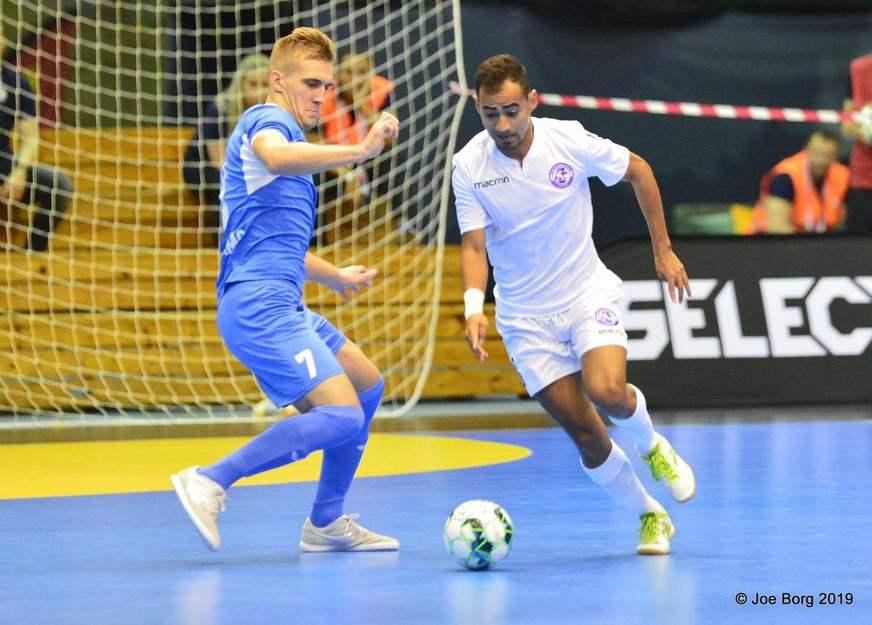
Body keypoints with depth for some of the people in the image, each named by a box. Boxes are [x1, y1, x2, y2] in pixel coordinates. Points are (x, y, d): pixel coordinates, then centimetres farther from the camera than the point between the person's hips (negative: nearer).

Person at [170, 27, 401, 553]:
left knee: (367, 385, 20)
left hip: (279, 305, 11)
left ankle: (327, 522, 23)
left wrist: (336, 276, 45)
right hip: (259, 306, -11)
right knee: (342, 416, -19)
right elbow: (276, 157, -35)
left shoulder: (285, 135, 25)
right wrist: (359, 151, -44)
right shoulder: (267, 121, -6)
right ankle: (211, 482, -17)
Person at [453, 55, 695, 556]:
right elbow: (474, 247, -11)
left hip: (588, 294, -1)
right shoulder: (469, 166, -11)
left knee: (608, 392, -27)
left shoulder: (569, 140, -13)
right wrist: (475, 307, -29)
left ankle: (652, 446, 8)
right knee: (585, 434, -4)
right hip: (526, 317, 1)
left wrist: (664, 251, 5)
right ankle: (651, 517, 18)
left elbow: (638, 171, 3)